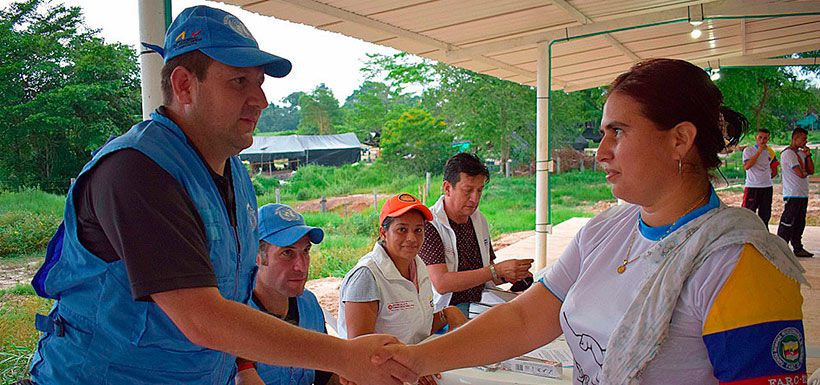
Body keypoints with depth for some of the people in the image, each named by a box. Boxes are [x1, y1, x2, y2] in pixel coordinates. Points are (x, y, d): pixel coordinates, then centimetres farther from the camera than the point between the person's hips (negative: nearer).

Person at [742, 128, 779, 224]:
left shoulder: (770, 152, 11)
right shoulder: (748, 150, -2)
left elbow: (774, 172, 20)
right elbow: (746, 166, -19)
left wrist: (765, 178, 6)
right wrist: (759, 152, -15)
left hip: (767, 188, 5)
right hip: (752, 187, -5)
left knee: (765, 215, 10)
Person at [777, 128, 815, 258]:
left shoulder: (801, 153, 17)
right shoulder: (788, 153, -12)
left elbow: (811, 171, 9)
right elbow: (800, 173, -18)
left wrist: (808, 155, 1)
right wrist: (806, 172, 5)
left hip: (803, 194, 9)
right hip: (792, 194, -9)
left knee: (799, 223, 12)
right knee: (787, 223, -8)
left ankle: (798, 248, 19)